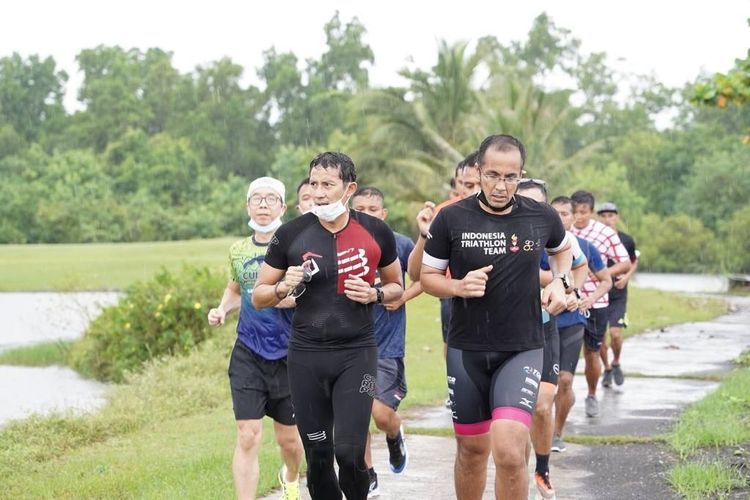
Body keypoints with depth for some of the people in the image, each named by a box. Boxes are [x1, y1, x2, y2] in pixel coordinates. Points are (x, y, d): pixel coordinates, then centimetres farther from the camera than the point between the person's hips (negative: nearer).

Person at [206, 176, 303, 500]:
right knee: (247, 437, -9)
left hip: (288, 355, -2)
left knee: (288, 438, 13)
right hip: (248, 355, 2)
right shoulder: (238, 251, 6)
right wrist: (222, 309, 3)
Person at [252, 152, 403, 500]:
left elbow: (396, 287, 14)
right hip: (306, 357, 1)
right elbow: (258, 297, 5)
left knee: (349, 451, -12)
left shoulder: (376, 232, -1)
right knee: (318, 455, 5)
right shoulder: (291, 234, -3)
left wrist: (374, 294, -8)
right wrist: (284, 287, -16)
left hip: (357, 354, -1)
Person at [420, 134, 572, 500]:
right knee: (471, 449, 12)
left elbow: (562, 248, 21)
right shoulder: (451, 219, -7)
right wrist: (459, 286, -17)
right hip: (466, 350, 1)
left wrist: (560, 282, 2)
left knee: (509, 451, -18)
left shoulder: (542, 217, -3)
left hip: (522, 350, -1)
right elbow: (428, 277, 3)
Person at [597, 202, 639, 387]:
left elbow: (634, 262, 14)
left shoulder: (626, 240, -1)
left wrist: (627, 276, -4)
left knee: (615, 333, -12)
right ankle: (607, 369, 25)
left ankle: (616, 363, 16)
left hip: (618, 295, -1)